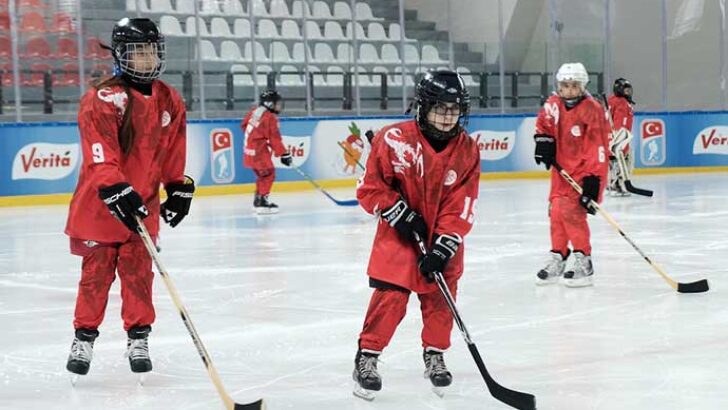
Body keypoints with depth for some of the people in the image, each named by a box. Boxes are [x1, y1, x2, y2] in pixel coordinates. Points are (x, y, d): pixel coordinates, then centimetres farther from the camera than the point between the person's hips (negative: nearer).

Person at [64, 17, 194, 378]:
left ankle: (138, 338, 15)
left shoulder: (170, 102, 5)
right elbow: (101, 156, -23)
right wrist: (118, 193, -31)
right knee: (96, 273, 3)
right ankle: (84, 337, 17)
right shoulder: (103, 99, -15)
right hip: (99, 204, -4)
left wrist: (179, 188, 13)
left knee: (139, 272, 4)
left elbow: (174, 153, 16)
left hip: (144, 203, 4)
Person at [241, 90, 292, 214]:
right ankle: (262, 202, -18)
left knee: (263, 175, 19)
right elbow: (275, 139, -17)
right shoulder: (270, 118, -16)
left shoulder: (255, 111, 9)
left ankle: (258, 200, 24)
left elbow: (244, 125, 19)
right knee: (268, 174, -11)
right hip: (259, 150, -10)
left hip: (250, 148, 10)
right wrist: (284, 154, -13)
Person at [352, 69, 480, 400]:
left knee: (440, 296, 6)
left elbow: (460, 208, -10)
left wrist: (443, 247, -18)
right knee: (391, 296, -9)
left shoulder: (467, 151, -8)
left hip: (443, 238, 3)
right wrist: (399, 213, -16)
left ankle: (434, 355, 26)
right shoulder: (395, 139, -18)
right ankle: (366, 357, 5)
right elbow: (370, 186, -9)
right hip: (399, 233, -3)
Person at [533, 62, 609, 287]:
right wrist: (543, 141, 3)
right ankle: (557, 259, 24)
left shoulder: (592, 110, -21)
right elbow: (544, 122, 22)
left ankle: (583, 263, -12)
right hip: (562, 167, 7)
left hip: (585, 170, -7)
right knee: (555, 211, 10)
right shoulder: (553, 105, -2)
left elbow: (597, 147, -23)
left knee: (571, 212, -18)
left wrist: (592, 180, -26)